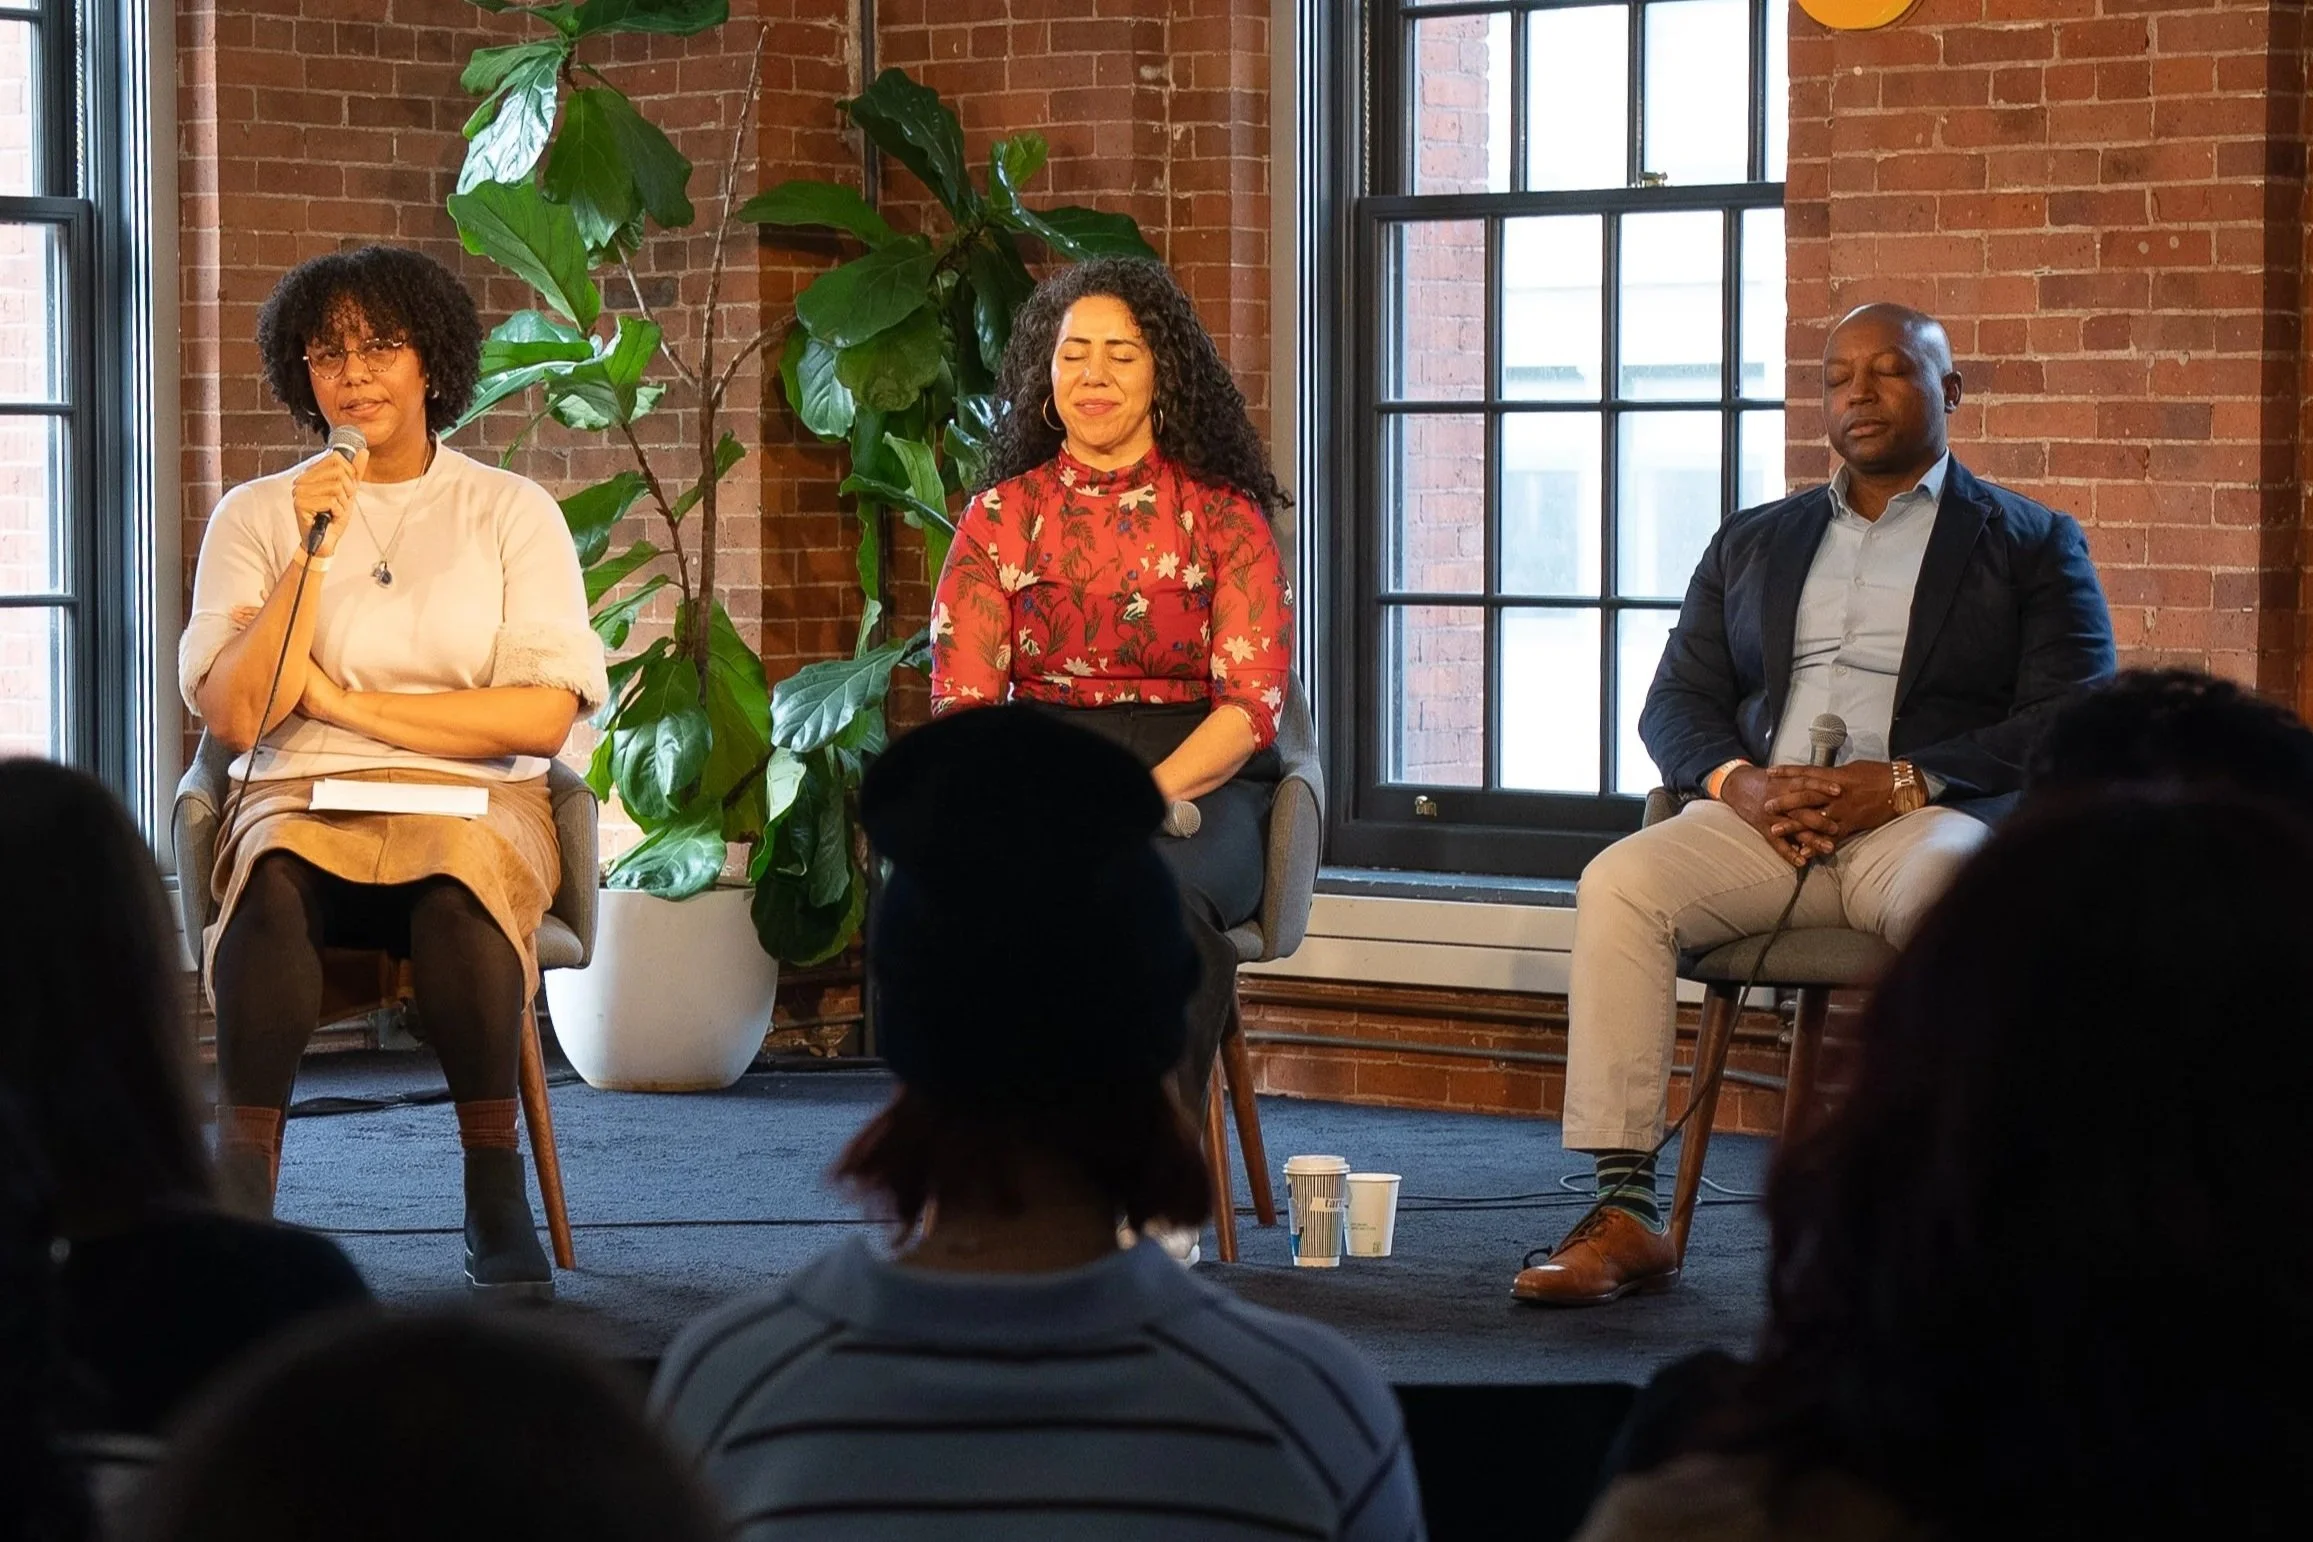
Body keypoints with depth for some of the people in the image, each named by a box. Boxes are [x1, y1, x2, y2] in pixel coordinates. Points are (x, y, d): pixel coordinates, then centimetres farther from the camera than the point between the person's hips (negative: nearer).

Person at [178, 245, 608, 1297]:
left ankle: (495, 1197, -28)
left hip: (475, 804, 0)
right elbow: (236, 716, -2)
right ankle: (240, 1198, -36)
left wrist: (351, 704, -5)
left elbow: (546, 715, -2)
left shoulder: (510, 511, 9)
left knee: (457, 888, -37)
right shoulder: (257, 516, 11)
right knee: (273, 884, -36)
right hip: (300, 804, 1)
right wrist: (315, 552, -10)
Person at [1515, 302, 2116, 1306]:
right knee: (1617, 884, -26)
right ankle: (1624, 1212, -29)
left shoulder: (2032, 545, 12)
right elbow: (1678, 700, 19)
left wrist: (1901, 782, -14)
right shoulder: (1749, 544, 25)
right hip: (1763, 817, 3)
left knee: (1951, 896, -39)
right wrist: (1739, 781, -6)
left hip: (1927, 816, -3)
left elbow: (2072, 725, 0)